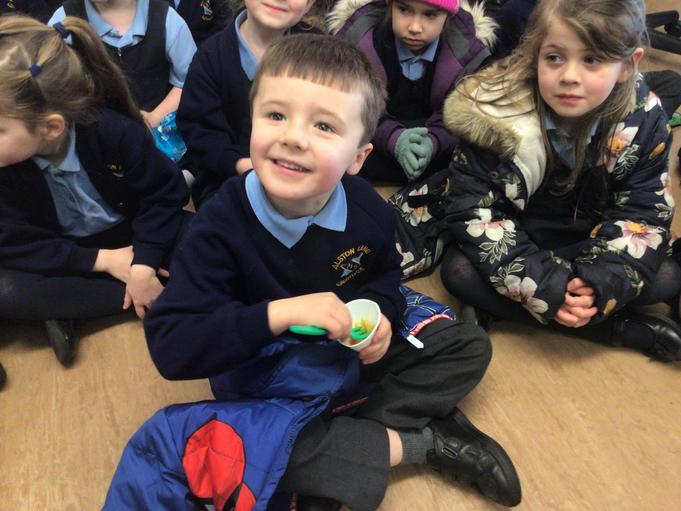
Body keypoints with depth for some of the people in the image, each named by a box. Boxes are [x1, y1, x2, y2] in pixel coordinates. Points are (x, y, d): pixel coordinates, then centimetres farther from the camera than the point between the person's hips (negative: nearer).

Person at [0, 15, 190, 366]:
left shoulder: (114, 131, -24)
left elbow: (165, 194, -16)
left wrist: (144, 262, -29)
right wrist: (102, 260, -27)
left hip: (130, 240, 0)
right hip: (64, 261, 1)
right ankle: (141, 298, -22)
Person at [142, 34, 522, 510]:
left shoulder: (367, 208, -14)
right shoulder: (222, 224, -26)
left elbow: (386, 272, 8)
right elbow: (170, 346, -30)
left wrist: (381, 313, -16)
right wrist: (281, 313, -38)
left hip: (355, 353, 5)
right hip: (265, 381, -4)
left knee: (468, 346, 3)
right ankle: (423, 440, -16)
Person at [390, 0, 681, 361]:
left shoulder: (644, 120, -16)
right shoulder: (497, 115, -25)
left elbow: (644, 213, -12)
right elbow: (472, 208, -24)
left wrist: (600, 284, -31)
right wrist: (542, 286, -33)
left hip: (586, 242, 2)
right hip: (513, 235, -1)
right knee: (461, 272, -30)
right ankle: (625, 329, -23)